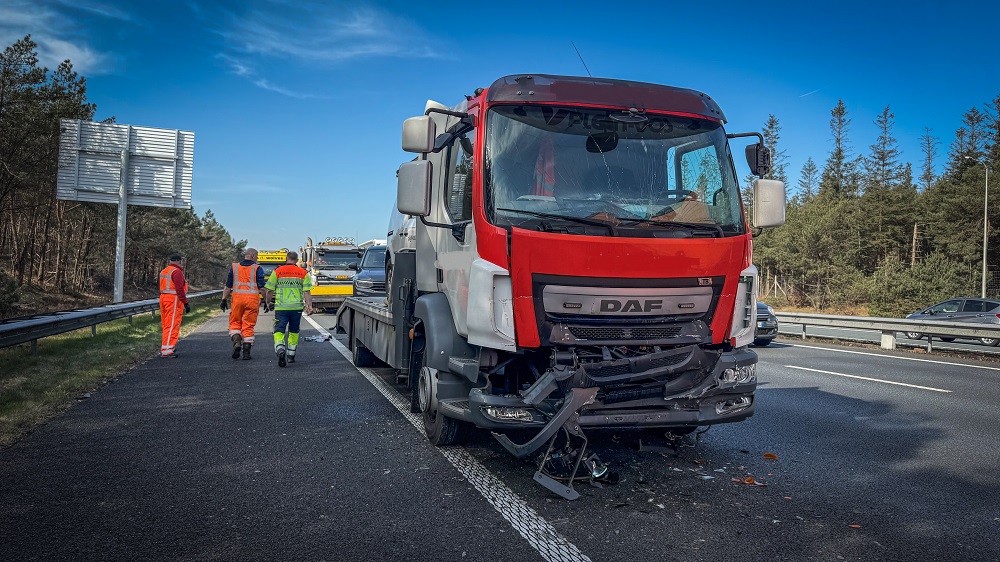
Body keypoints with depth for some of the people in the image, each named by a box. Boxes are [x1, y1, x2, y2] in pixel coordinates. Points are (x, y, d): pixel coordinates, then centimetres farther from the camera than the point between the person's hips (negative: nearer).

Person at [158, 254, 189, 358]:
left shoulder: (163, 271, 18)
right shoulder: (177, 272, -12)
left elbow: (162, 288, 21)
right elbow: (179, 289, -18)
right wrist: (186, 303, -16)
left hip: (163, 298, 10)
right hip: (174, 300, -10)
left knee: (166, 325, 17)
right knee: (172, 325, -9)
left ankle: (165, 346, 25)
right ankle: (166, 350, -13)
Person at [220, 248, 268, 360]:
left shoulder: (234, 267, 9)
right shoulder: (257, 269, 1)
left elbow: (228, 286, 9)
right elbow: (262, 287, -3)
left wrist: (224, 300, 14)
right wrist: (266, 301, 3)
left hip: (237, 298, 2)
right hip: (252, 299, -1)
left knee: (235, 322, 14)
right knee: (248, 325, 4)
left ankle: (236, 342, -9)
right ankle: (246, 351, 5)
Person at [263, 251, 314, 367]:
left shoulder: (277, 272, 2)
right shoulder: (303, 273, 3)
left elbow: (269, 291, 3)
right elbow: (307, 292, -2)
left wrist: (267, 303, 16)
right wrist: (309, 306, 0)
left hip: (281, 307, -2)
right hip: (297, 307, 2)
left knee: (279, 331, -1)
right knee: (294, 331, 16)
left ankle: (280, 349, -26)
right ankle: (291, 355, 24)